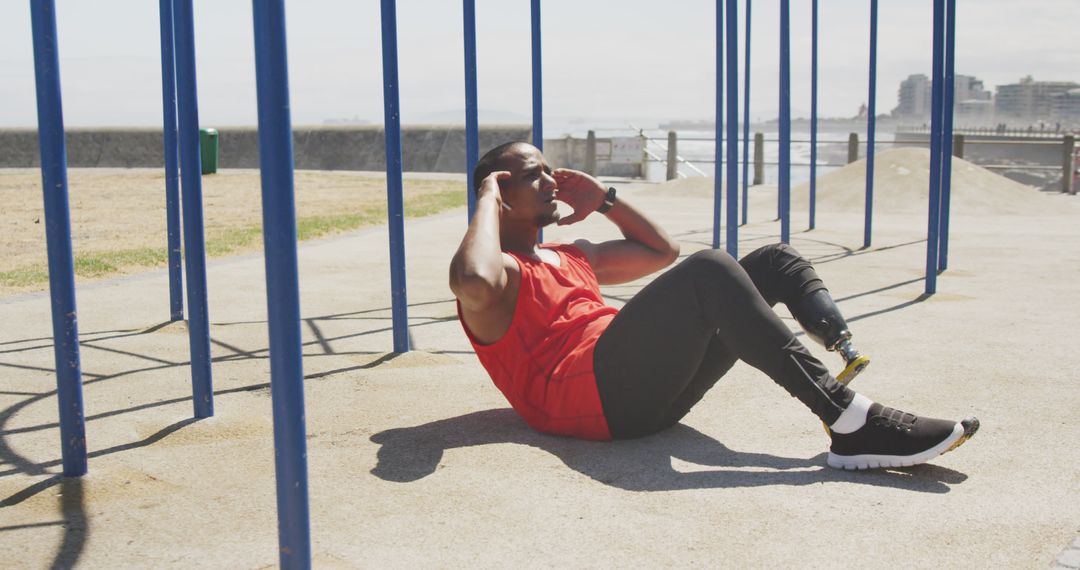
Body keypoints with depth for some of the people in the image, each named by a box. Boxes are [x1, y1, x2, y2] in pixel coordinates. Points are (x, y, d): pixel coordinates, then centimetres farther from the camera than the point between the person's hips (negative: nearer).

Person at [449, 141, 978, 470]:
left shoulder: (570, 257, 33)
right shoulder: (501, 272, 6)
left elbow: (662, 250, 38)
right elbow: (474, 282, -22)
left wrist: (604, 199, 29)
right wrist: (488, 199, -6)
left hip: (653, 390, 9)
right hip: (590, 394, -9)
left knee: (774, 262, 1)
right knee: (709, 270, -29)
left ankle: (844, 350, -29)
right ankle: (848, 421, -35)